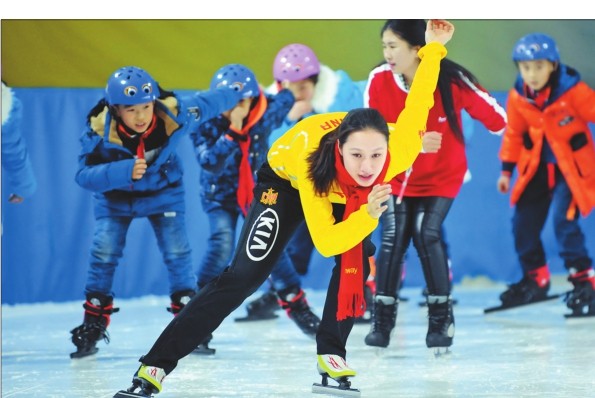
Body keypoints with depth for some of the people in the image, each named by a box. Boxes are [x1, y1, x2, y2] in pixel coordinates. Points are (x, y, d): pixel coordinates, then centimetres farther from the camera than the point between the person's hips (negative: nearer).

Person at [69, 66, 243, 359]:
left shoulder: (173, 114, -28)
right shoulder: (99, 130, -31)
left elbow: (206, 104, -9)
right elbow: (84, 174, -33)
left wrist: (237, 94, 9)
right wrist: (124, 171, -48)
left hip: (164, 191, 1)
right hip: (114, 197, -1)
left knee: (177, 252, -7)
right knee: (104, 253, -9)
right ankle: (92, 327, 4)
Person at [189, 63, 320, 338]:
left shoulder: (266, 114, -17)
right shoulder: (206, 126, -25)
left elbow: (285, 100, 3)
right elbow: (210, 164, -39)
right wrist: (233, 132, -43)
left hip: (256, 191, 3)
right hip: (220, 195, -2)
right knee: (222, 243, -23)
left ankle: (296, 303, 19)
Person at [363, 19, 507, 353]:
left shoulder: (451, 80, -26)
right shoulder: (379, 81, -19)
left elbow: (492, 113, -16)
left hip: (442, 176, -2)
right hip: (395, 175, 2)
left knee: (427, 234, -15)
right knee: (393, 237, -10)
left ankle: (442, 318, 1)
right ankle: (382, 319, 3)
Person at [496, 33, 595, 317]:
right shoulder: (518, 97, -6)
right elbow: (513, 133, 7)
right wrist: (507, 170, 9)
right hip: (537, 167, 5)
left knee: (563, 219, -19)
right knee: (523, 222, 5)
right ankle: (535, 280, 26)